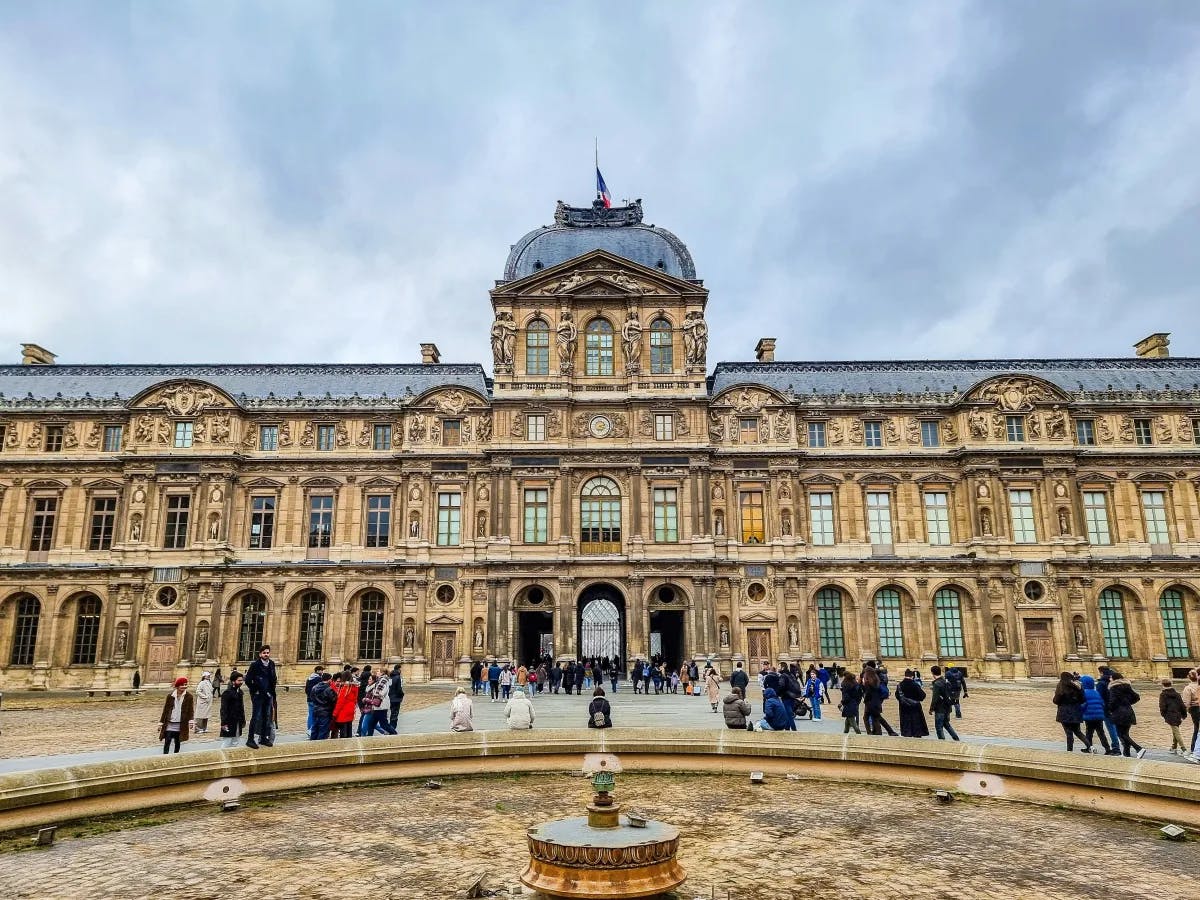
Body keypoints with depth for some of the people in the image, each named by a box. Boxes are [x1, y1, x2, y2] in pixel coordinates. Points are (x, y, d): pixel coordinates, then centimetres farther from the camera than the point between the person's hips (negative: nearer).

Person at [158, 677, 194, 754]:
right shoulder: (170, 696, 0)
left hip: (180, 725, 0)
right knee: (167, 742, -7)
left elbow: (191, 710, -1)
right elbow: (165, 710, 5)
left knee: (177, 743, 10)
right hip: (169, 724, 0)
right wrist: (161, 723, 4)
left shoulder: (189, 697, -1)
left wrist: (190, 720, -15)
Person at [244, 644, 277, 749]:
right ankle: (250, 740, 2)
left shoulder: (272, 664, 6)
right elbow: (248, 680, -11)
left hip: (268, 695, 6)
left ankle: (264, 738, 21)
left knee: (267, 717, 11)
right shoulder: (255, 665, -11)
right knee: (256, 717, -6)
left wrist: (272, 690, 7)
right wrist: (254, 690, -8)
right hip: (258, 695, -6)